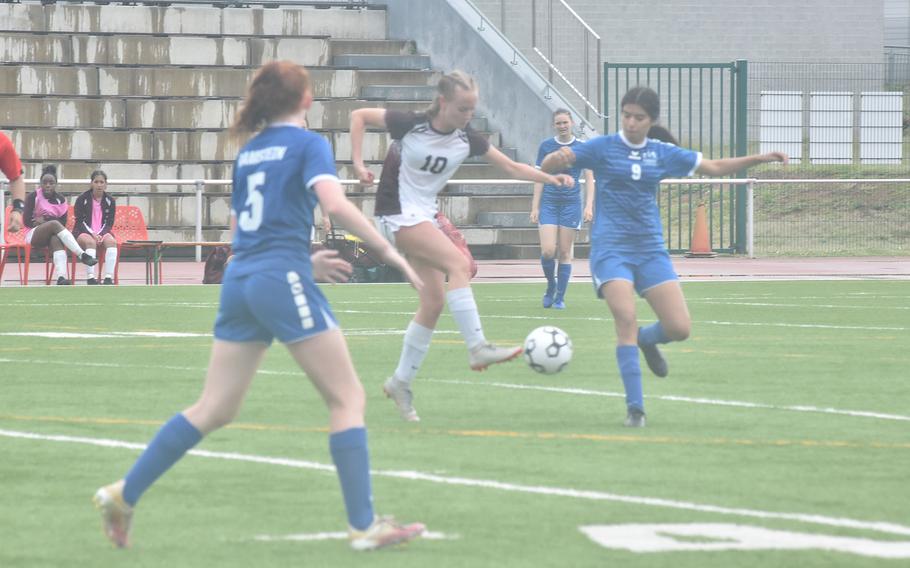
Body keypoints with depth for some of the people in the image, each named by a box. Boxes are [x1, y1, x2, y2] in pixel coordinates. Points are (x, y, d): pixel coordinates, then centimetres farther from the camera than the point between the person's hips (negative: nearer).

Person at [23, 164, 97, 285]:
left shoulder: (60, 199, 6)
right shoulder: (33, 197, -3)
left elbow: (63, 223, 1)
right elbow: (27, 221, -8)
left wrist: (45, 220, -11)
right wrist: (50, 221, -10)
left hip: (52, 234, 2)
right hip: (33, 235, -2)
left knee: (56, 240, -36)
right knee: (55, 224, -33)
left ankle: (61, 277, -58)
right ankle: (82, 255, -47)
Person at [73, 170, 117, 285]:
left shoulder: (110, 201, 7)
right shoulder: (82, 199, 0)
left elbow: (109, 223, 5)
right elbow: (80, 222, -5)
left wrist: (100, 235, -15)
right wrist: (92, 235, -20)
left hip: (102, 232, 3)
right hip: (83, 232, -2)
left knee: (111, 241, -31)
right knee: (90, 242, -37)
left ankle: (108, 277, -37)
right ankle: (90, 277, -43)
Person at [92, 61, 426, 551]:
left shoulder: (248, 152, 18)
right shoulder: (308, 144, -2)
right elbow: (334, 203, -19)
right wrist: (390, 254, -16)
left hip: (240, 281, 7)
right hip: (284, 279, -7)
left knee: (214, 409, 11)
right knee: (347, 397, 0)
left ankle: (123, 495, 9)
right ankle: (363, 526, -5)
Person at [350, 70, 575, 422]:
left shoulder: (466, 139, -1)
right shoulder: (411, 126, -16)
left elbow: (511, 168, 5)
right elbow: (359, 116, -6)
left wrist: (549, 178, -10)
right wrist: (358, 164, -14)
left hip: (424, 216, 7)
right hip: (397, 213, -7)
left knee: (434, 301, 2)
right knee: (458, 262, -26)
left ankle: (401, 382, 13)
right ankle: (477, 348, -30)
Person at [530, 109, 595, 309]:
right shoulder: (546, 146, 4)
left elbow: (589, 178, 1)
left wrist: (589, 206, -9)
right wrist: (535, 207, 2)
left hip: (571, 203, -1)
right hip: (549, 202, 1)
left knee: (565, 253, 1)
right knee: (548, 251, -11)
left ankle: (560, 298, 10)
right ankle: (551, 285, 16)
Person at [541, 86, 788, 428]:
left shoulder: (662, 154, 8)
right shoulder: (602, 148, -1)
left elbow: (715, 167, 17)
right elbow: (547, 166, -9)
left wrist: (758, 159, 6)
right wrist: (557, 159, -33)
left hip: (650, 249, 4)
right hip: (611, 248, -4)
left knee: (680, 328, -6)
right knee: (626, 319, -22)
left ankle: (646, 339, 31)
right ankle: (635, 408, -16)